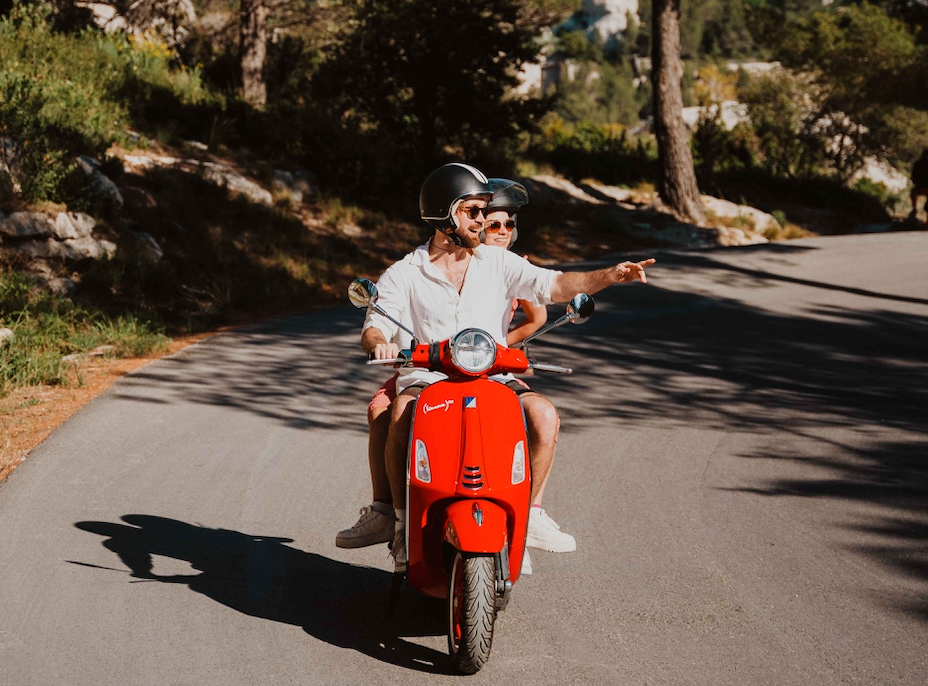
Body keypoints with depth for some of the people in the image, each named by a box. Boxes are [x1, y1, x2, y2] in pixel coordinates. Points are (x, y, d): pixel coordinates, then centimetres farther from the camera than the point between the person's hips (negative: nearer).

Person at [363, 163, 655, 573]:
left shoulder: (498, 264, 15)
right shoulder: (404, 275, 8)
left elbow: (553, 285, 4)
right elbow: (375, 326, -3)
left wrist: (609, 276, -13)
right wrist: (379, 343, -30)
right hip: (426, 380, -2)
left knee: (542, 413, -26)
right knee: (401, 414, -36)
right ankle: (402, 520, -22)